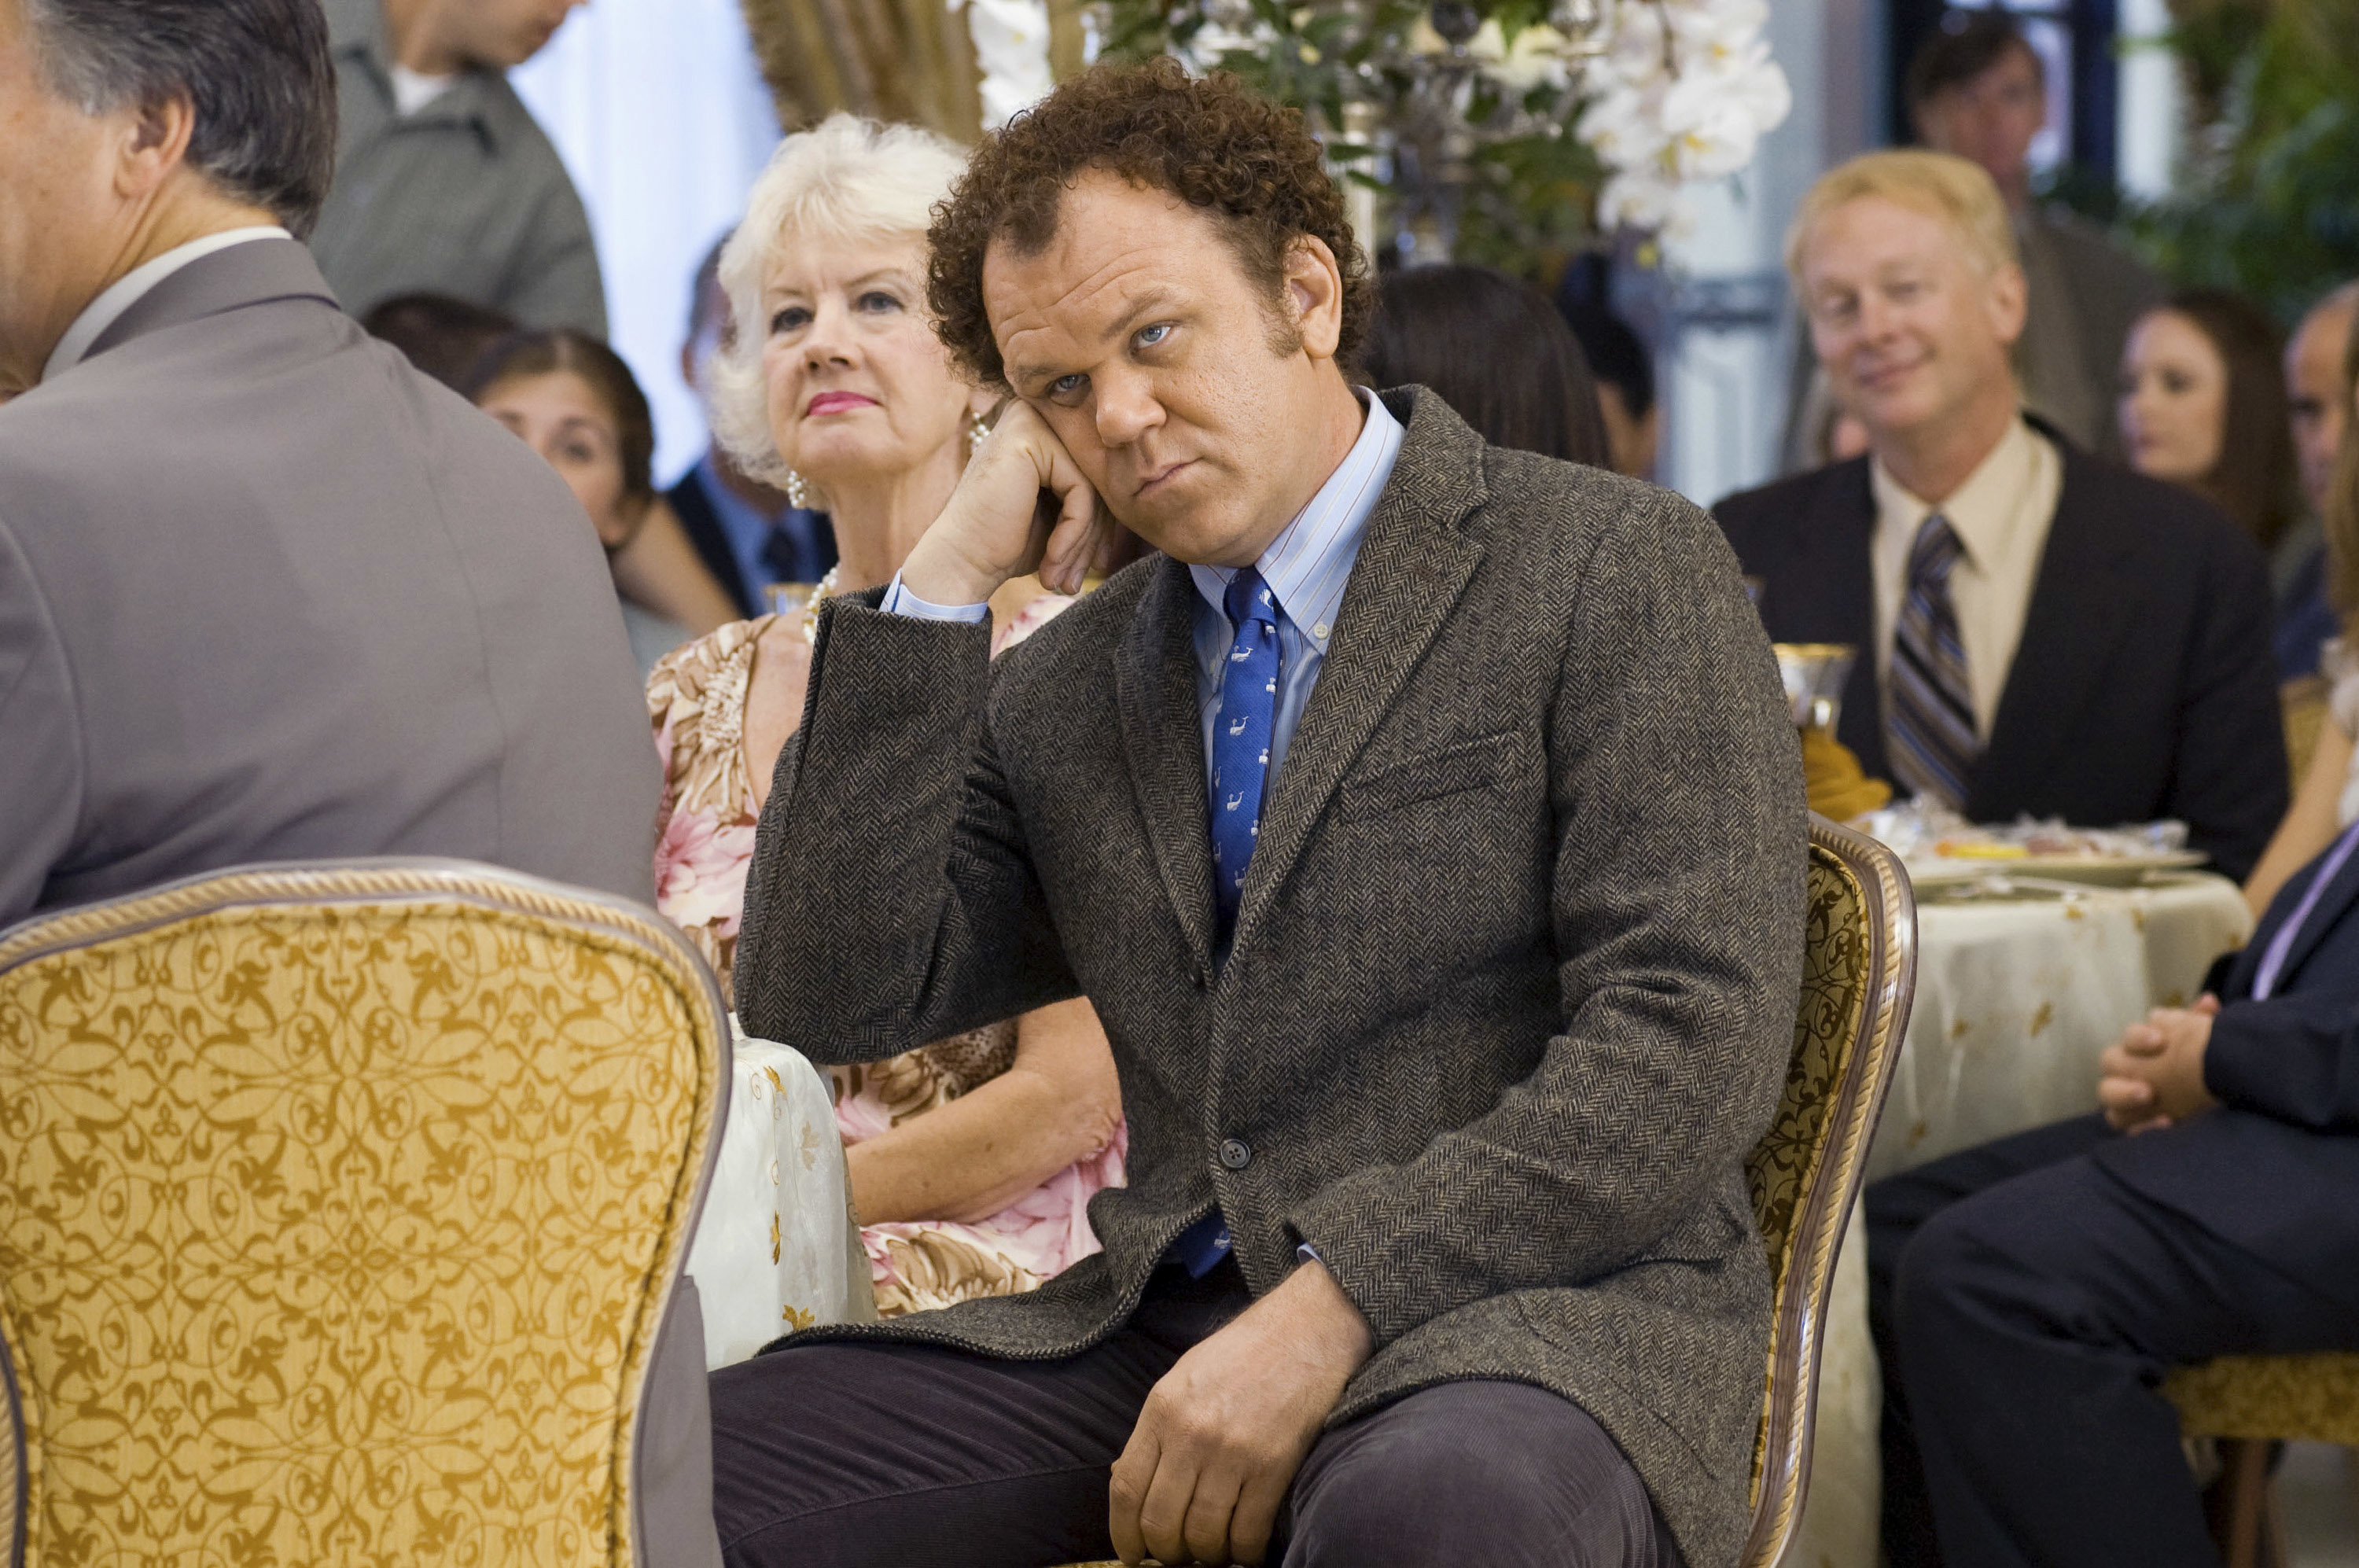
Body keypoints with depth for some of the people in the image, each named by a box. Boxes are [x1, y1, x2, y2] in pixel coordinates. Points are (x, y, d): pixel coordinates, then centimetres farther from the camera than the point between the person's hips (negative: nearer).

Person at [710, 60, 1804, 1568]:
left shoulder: (1625, 573, 0)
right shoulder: (1066, 693, 18)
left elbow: (1687, 1043, -10)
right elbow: (825, 999, 7)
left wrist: (1333, 1308, -19)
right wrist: (942, 582, 4)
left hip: (1533, 1307, -5)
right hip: (1164, 1320, 5)